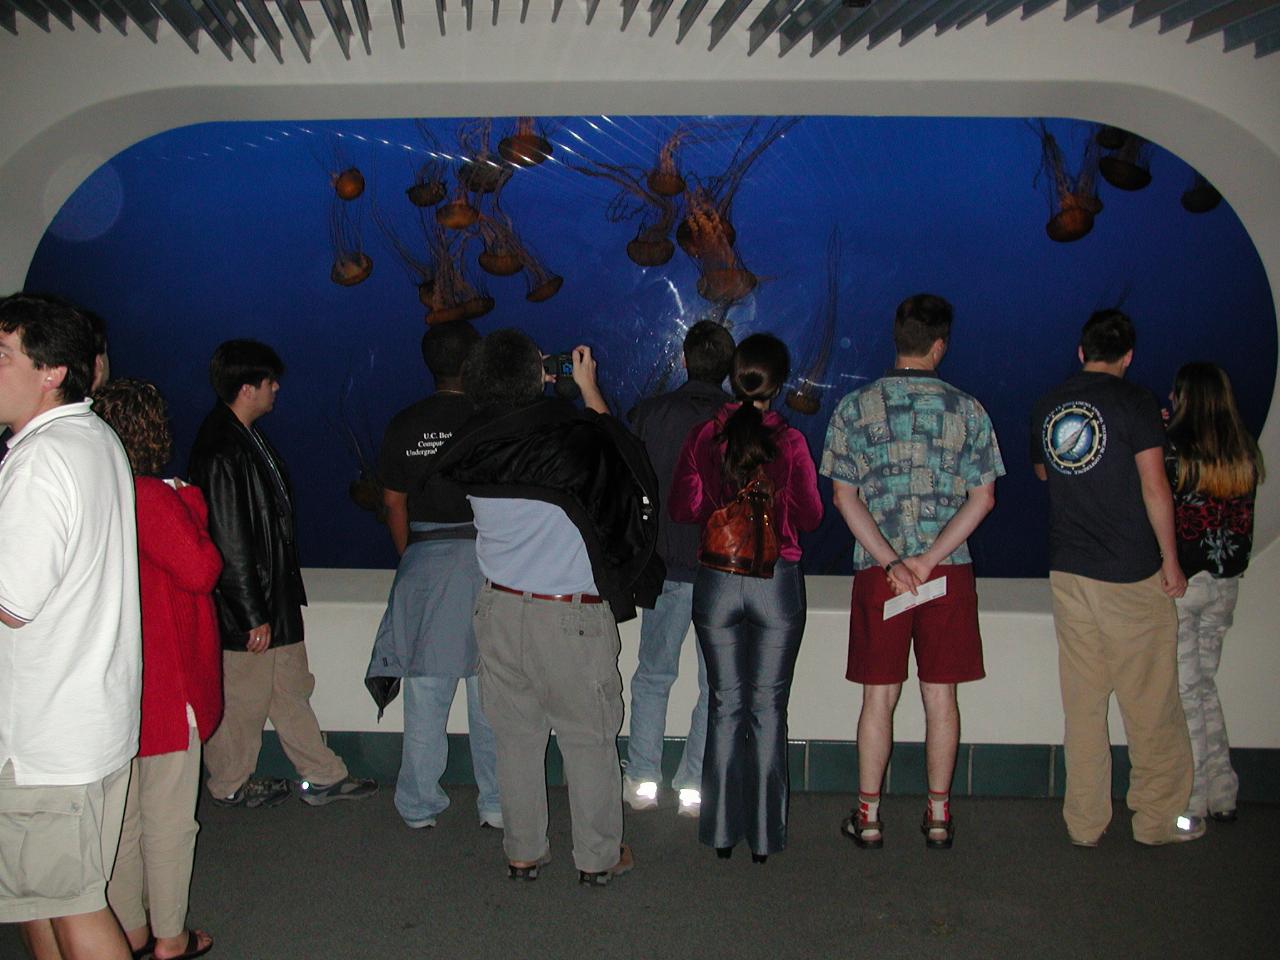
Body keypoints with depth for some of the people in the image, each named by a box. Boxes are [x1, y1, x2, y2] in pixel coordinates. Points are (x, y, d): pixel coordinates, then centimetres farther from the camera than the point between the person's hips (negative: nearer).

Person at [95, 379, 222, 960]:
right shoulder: (151, 497, -20)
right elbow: (201, 569, -14)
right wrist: (191, 506, -3)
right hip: (163, 681, -7)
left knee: (122, 813, 17)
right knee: (168, 817, 6)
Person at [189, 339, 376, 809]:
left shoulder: (244, 436, 9)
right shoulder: (222, 450, -23)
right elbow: (230, 543, -23)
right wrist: (253, 615, -19)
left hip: (275, 593, 10)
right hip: (247, 601, -10)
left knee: (290, 686, 16)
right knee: (243, 698, 6)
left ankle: (323, 775, 26)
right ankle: (230, 784, 24)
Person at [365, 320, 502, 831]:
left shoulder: (404, 425, 3)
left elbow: (394, 505, 7)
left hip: (423, 559, 2)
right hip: (486, 558, -2)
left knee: (425, 689, 9)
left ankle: (420, 806, 17)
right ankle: (498, 803, 14)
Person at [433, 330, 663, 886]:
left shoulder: (475, 449, -5)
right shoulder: (572, 439, -18)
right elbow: (613, 447, 5)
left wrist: (546, 387, 14)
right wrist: (587, 385, 15)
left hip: (499, 607, 4)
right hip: (571, 616, -4)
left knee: (515, 735, 14)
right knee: (588, 738, 10)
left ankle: (523, 853, 25)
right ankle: (598, 858, 21)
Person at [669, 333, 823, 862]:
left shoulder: (703, 437, -4)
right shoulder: (790, 441, -9)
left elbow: (682, 508, 1)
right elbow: (810, 515, -3)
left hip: (717, 581, 2)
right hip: (777, 582, -1)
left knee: (726, 704, 11)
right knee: (768, 708, 7)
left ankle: (722, 829, 17)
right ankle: (764, 834, 14)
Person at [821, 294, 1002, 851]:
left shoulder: (855, 407, 0)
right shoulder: (966, 409, 1)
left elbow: (844, 496, -5)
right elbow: (982, 498, -4)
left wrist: (892, 562, -9)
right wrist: (929, 559, -10)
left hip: (877, 570, 0)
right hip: (950, 572, 0)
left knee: (879, 696, 7)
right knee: (940, 695, 9)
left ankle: (869, 816, 14)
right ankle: (939, 816, 17)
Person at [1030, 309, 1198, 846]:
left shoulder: (1047, 406, 8)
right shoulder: (1134, 402, -8)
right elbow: (1154, 486, -12)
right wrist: (1170, 560, -5)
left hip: (1067, 571, 5)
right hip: (1131, 575, -5)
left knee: (1082, 702, 9)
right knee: (1151, 702, 6)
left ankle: (1085, 822, 14)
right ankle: (1158, 818, 14)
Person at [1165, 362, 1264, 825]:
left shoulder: (1172, 447, -15)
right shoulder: (1245, 452, 3)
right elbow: (1243, 522, 10)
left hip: (1178, 582, -6)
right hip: (1225, 583, 6)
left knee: (1183, 691, 3)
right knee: (1205, 684, 18)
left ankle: (1192, 801, 8)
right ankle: (1222, 795, 22)